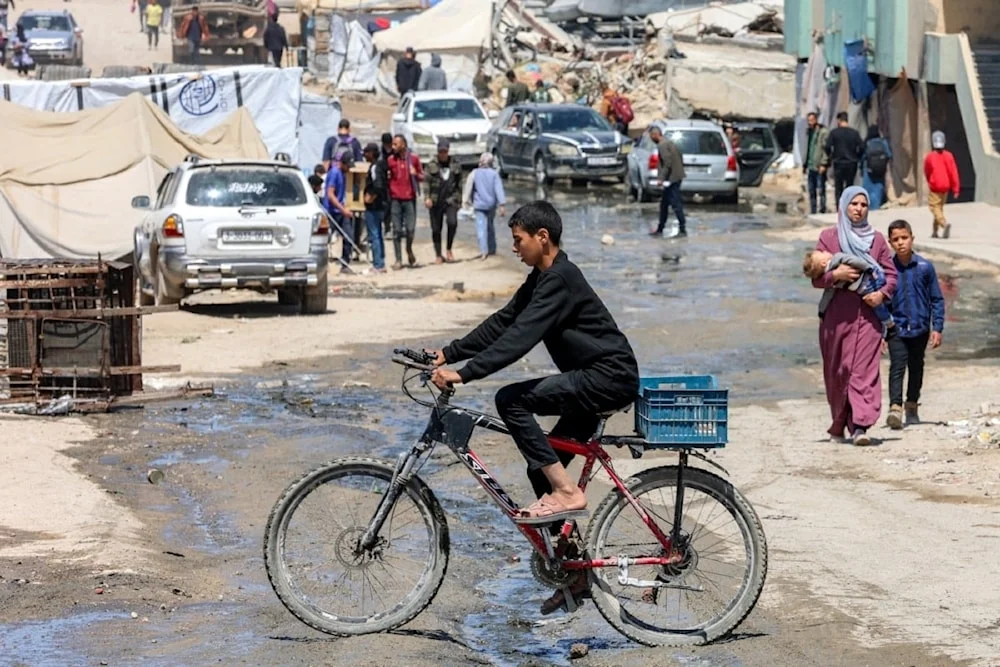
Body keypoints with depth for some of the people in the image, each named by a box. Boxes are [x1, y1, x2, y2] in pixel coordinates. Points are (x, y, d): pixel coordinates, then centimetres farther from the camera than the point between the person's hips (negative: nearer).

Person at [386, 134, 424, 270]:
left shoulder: (414, 159, 4)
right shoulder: (390, 160, 5)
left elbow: (422, 177, 11)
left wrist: (415, 174, -10)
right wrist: (386, 177, -9)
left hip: (410, 198, -1)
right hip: (395, 199, 1)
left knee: (410, 229, -4)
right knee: (397, 231, 0)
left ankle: (409, 249, 26)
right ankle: (398, 260, 5)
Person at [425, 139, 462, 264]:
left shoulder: (455, 165, 9)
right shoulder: (431, 165, 3)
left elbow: (459, 185, 16)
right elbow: (427, 182, -2)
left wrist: (459, 200, 13)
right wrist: (427, 198, -15)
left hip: (451, 200, 0)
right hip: (435, 202, 0)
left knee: (452, 222, -22)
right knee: (436, 229, 3)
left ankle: (449, 250, -3)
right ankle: (438, 255, 16)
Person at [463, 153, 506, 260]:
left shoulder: (474, 173, -2)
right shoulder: (494, 174, -2)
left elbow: (468, 187, 0)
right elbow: (499, 190, -8)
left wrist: (466, 201, 11)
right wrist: (502, 205, -10)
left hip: (479, 204, -2)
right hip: (491, 204, 2)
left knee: (481, 227, -7)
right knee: (490, 226, 19)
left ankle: (484, 250, -22)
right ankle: (492, 249, 26)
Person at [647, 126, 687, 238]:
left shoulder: (662, 145, -14)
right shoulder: (669, 143, 16)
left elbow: (667, 163, -22)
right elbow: (681, 158, 19)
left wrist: (661, 178, -21)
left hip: (671, 178, -11)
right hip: (676, 177, 11)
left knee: (676, 204, -8)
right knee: (664, 204, 17)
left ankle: (682, 229, -7)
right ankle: (660, 229, 24)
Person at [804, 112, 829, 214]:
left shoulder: (823, 132, -8)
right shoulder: (809, 132, 16)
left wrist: (823, 164, -19)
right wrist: (805, 165, 16)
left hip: (819, 167, -8)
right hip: (811, 166, 8)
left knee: (821, 190, -7)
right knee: (811, 191, 9)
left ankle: (822, 210, -6)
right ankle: (813, 212, 14)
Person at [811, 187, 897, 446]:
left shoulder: (876, 239, 13)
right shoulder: (829, 237, 7)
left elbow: (891, 273, 13)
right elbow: (816, 277, 4)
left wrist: (882, 293, -6)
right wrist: (835, 274, -16)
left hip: (868, 313, 0)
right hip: (837, 314, 0)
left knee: (865, 369, -11)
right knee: (837, 370, 5)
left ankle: (860, 425, -20)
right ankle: (839, 424, 20)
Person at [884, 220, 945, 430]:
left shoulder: (925, 267, -4)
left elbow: (937, 299, 3)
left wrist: (937, 328, -2)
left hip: (920, 328, 2)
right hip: (896, 328, -2)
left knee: (916, 368, 15)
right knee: (897, 367, -15)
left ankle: (912, 405, 30)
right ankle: (895, 408, -22)